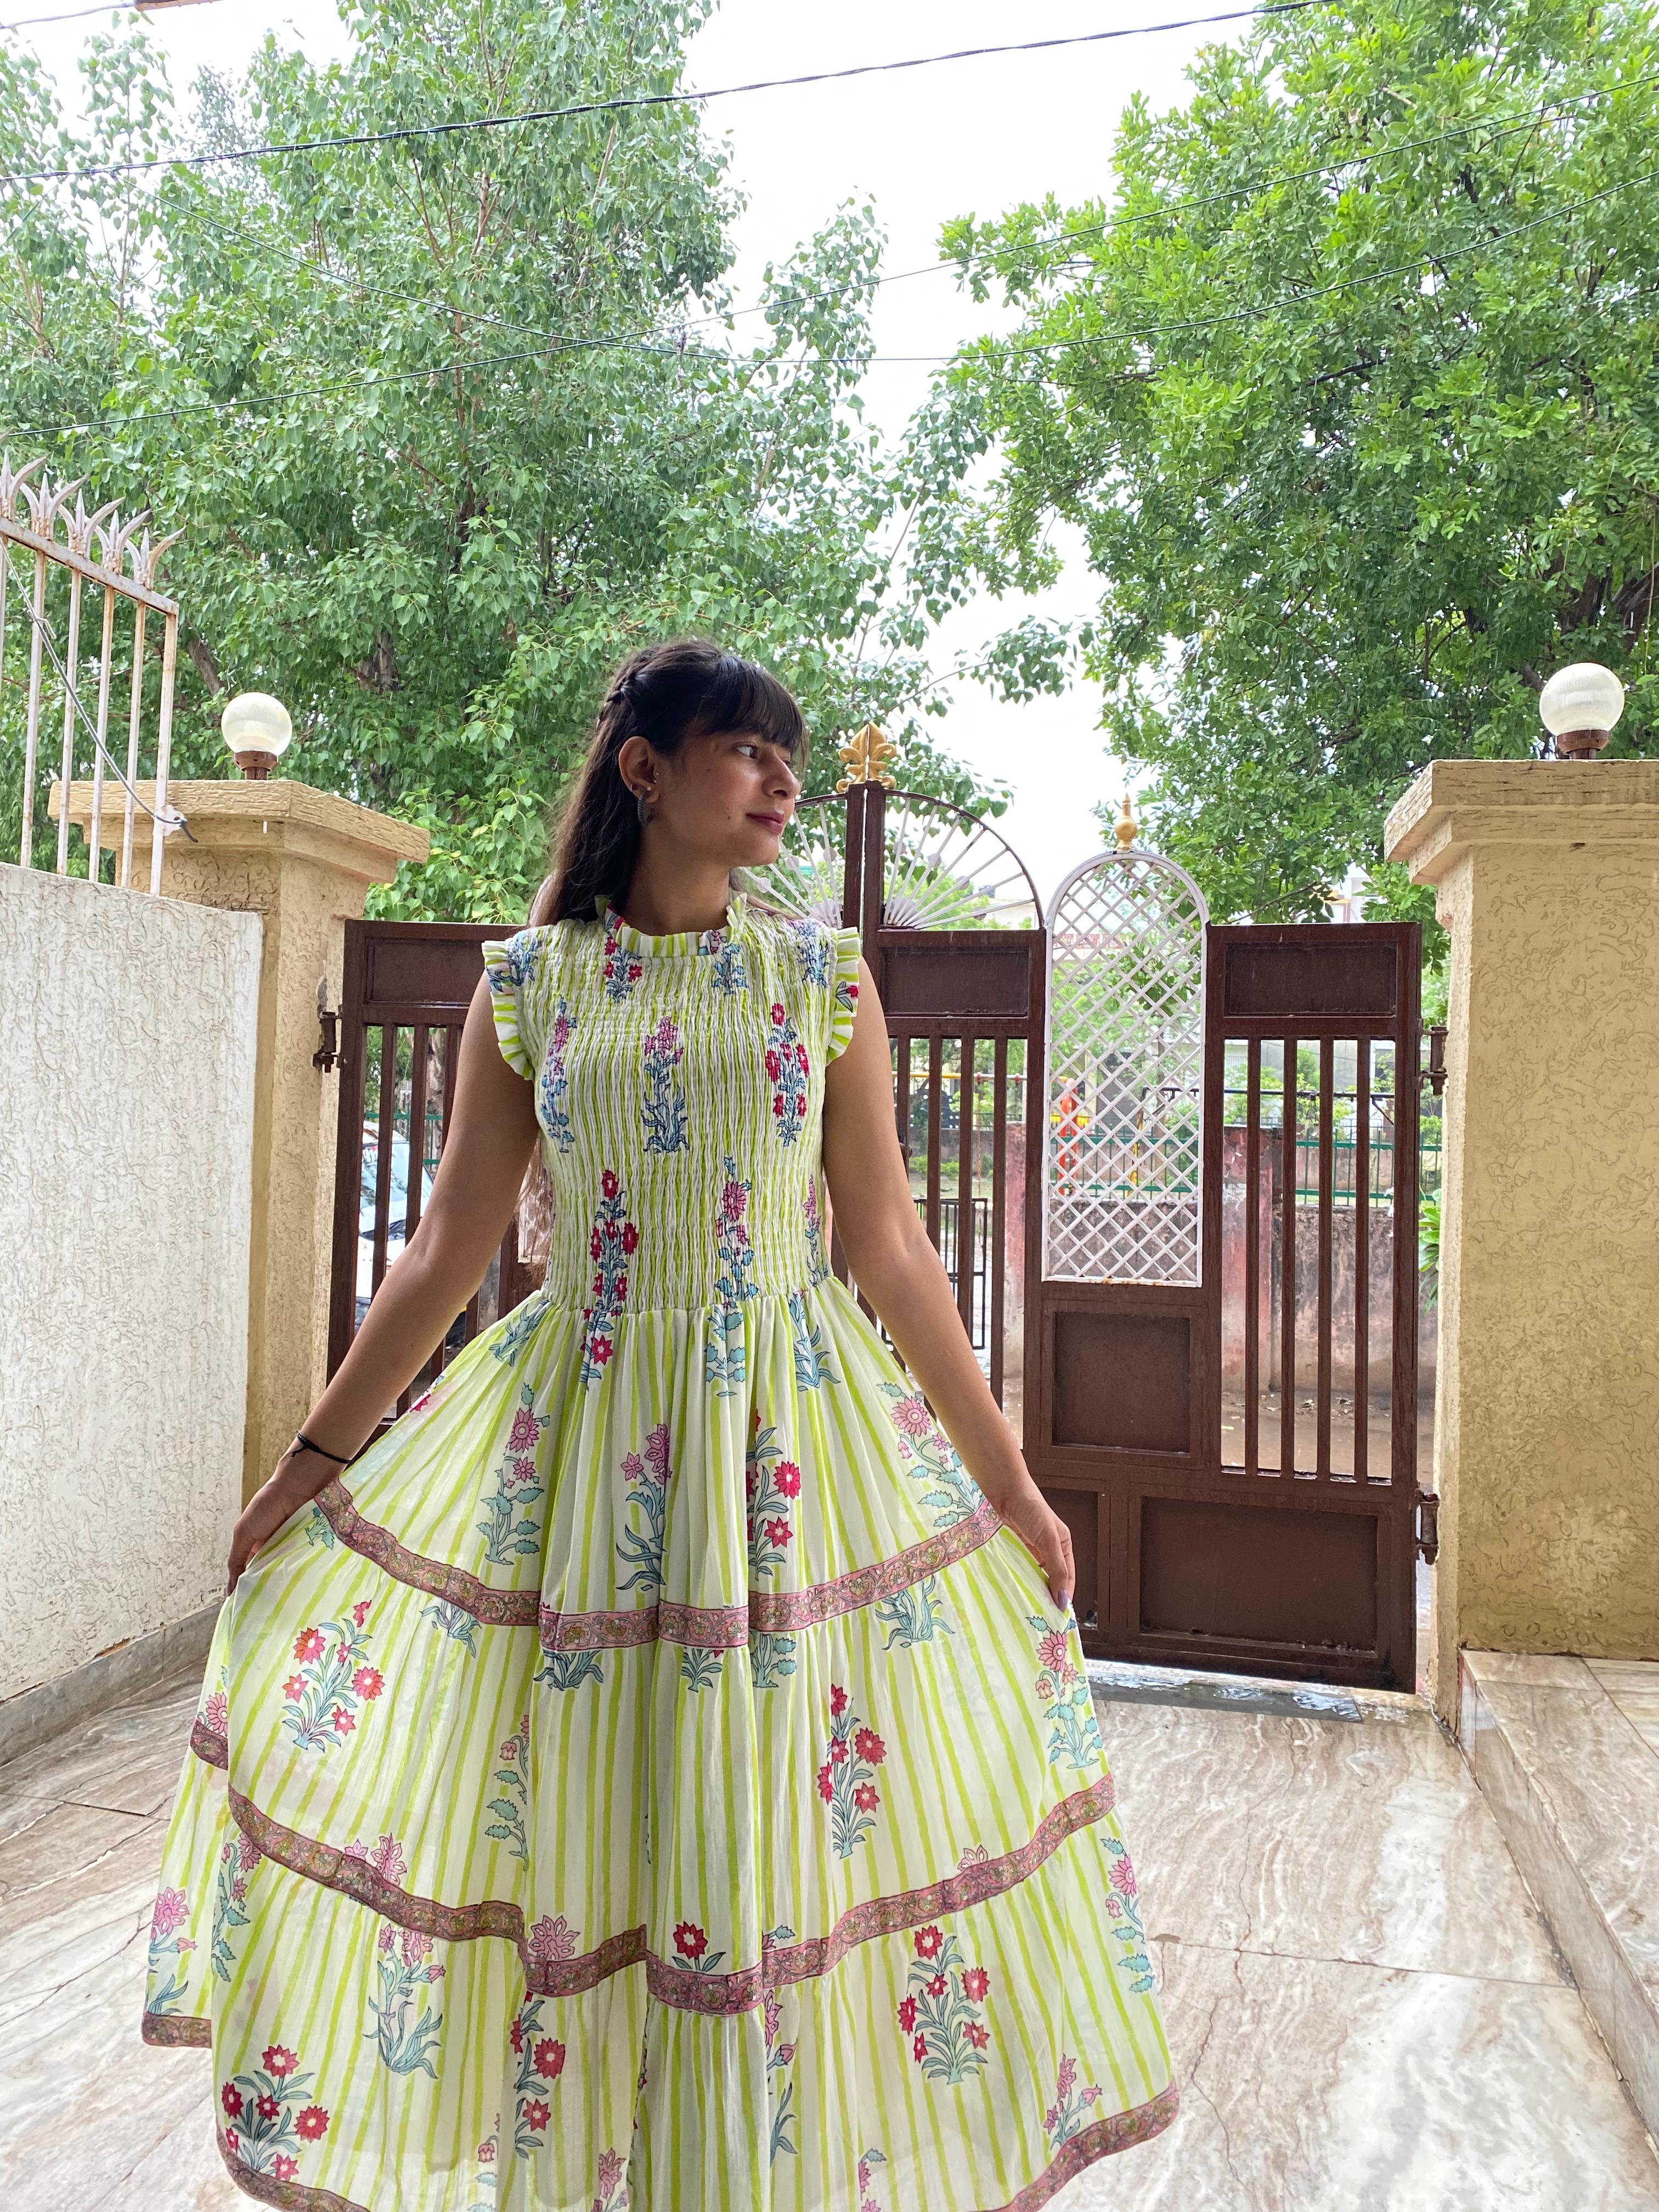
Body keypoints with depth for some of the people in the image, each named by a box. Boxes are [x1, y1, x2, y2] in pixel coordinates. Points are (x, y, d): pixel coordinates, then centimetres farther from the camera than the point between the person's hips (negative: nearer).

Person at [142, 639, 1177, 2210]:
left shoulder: (824, 979, 1)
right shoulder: (527, 985, 1)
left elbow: (889, 1249, 2)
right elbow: (447, 1250, 4)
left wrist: (1009, 1486, 3)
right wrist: (310, 1465, 6)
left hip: (795, 1438, 0)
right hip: (580, 1436, 0)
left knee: (786, 1828, 9)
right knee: (567, 1827, 10)